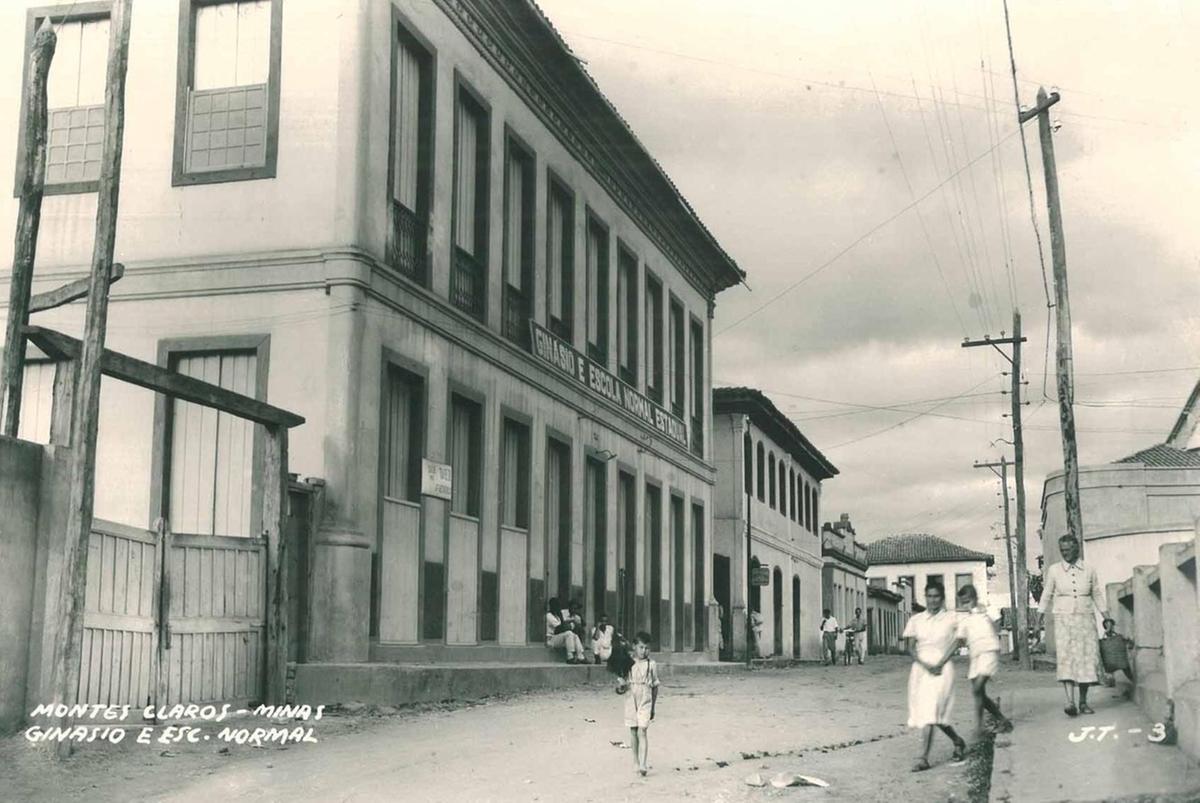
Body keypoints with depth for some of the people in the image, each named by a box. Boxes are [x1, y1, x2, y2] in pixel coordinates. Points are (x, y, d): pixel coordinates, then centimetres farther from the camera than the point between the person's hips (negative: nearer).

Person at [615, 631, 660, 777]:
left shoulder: (651, 665, 1)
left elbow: (655, 687, 7)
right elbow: (621, 682, 6)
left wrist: (653, 707, 9)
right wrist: (620, 687, -19)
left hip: (645, 702, -2)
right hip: (631, 700, 2)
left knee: (642, 731, -11)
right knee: (633, 732, 8)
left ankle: (643, 765, -16)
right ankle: (636, 762, 22)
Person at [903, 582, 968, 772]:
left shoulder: (952, 619, 3)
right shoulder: (916, 620, 7)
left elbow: (954, 645, 0)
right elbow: (910, 647, 3)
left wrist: (939, 664, -13)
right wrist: (926, 665, -12)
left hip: (942, 668, -4)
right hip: (920, 668, 4)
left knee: (931, 712, -16)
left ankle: (924, 757, -17)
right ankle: (957, 741, 32)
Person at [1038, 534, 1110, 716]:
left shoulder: (1088, 570, 8)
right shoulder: (1053, 570, 5)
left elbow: (1097, 594, 15)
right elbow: (1047, 595, 8)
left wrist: (1107, 618, 11)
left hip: (1086, 619, 2)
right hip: (1063, 619, -2)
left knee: (1086, 658, -2)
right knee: (1065, 657, -16)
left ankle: (1083, 702, 7)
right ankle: (1070, 702, -25)